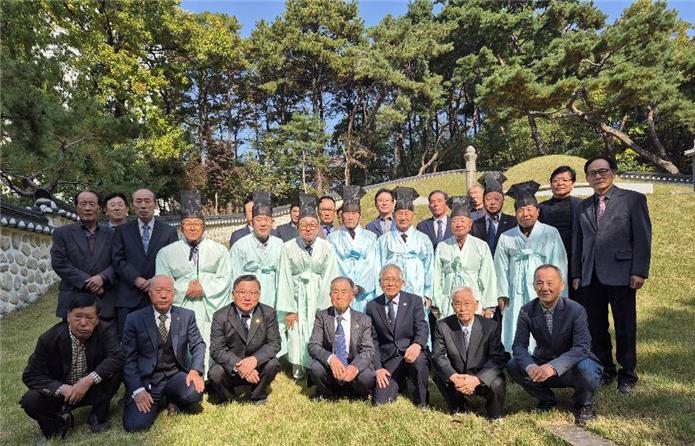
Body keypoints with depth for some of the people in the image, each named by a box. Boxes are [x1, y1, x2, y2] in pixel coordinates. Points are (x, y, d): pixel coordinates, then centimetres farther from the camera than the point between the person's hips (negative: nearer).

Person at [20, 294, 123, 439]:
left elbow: (117, 357, -32)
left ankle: (98, 416, -7)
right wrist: (62, 388, -29)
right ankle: (59, 422, 4)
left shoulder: (105, 331, -20)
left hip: (93, 390, 0)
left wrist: (88, 380, -42)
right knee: (30, 401, -26)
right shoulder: (49, 339, -19)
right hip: (61, 392, 1)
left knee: (115, 370, -27)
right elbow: (30, 376, -14)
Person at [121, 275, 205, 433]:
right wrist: (137, 390, -15)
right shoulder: (135, 319, -2)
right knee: (135, 425, -21)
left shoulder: (187, 316, 3)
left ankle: (174, 402, 7)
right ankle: (155, 403, 14)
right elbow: (128, 358, -3)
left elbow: (198, 345, 2)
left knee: (195, 392, -29)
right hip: (146, 379, -1)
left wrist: (195, 370, -18)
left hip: (176, 375, 1)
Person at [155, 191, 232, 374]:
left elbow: (224, 279, 4)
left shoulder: (218, 250, 9)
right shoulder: (166, 252, 10)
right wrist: (185, 289, -8)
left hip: (211, 310, 0)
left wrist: (204, 289, -10)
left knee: (207, 350, -3)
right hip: (180, 309, 1)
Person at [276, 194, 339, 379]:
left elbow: (329, 279, -6)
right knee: (296, 333, 2)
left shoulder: (326, 248, -6)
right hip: (296, 297, 0)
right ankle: (297, 368, 20)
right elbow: (285, 280, -5)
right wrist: (289, 309, -7)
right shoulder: (288, 248, -6)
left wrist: (323, 309, -10)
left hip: (318, 297, 0)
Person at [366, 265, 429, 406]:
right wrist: (378, 368, -6)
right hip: (389, 360, 1)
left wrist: (417, 345, -32)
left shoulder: (414, 301, 1)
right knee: (381, 402, -13)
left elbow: (422, 328, -9)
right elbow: (373, 340, 4)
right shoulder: (372, 306, 4)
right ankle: (400, 384, 22)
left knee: (419, 359, -35)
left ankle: (422, 402, -6)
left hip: (412, 352, -1)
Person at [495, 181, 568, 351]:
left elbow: (558, 265, 1)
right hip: (515, 298, 2)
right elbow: (501, 267, 9)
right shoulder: (506, 238, 6)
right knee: (515, 341, 2)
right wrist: (502, 295, 7)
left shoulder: (551, 233, 1)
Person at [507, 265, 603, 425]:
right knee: (514, 366, -21)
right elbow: (519, 345, -12)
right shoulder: (527, 311, -10)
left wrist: (554, 367, -42)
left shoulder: (576, 310, -18)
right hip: (542, 364, 3)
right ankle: (546, 399, 8)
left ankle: (583, 405, 1)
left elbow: (581, 347, -27)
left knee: (587, 369, -35)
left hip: (572, 366, -3)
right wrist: (530, 367, -35)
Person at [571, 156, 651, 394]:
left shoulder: (633, 199, 2)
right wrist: (576, 273, 8)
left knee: (625, 328, 6)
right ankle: (605, 371, 23)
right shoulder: (584, 205, 14)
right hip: (590, 276, 4)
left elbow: (642, 238, -3)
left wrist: (639, 271, -10)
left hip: (620, 274, -4)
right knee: (596, 328, 9)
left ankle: (627, 375, 21)